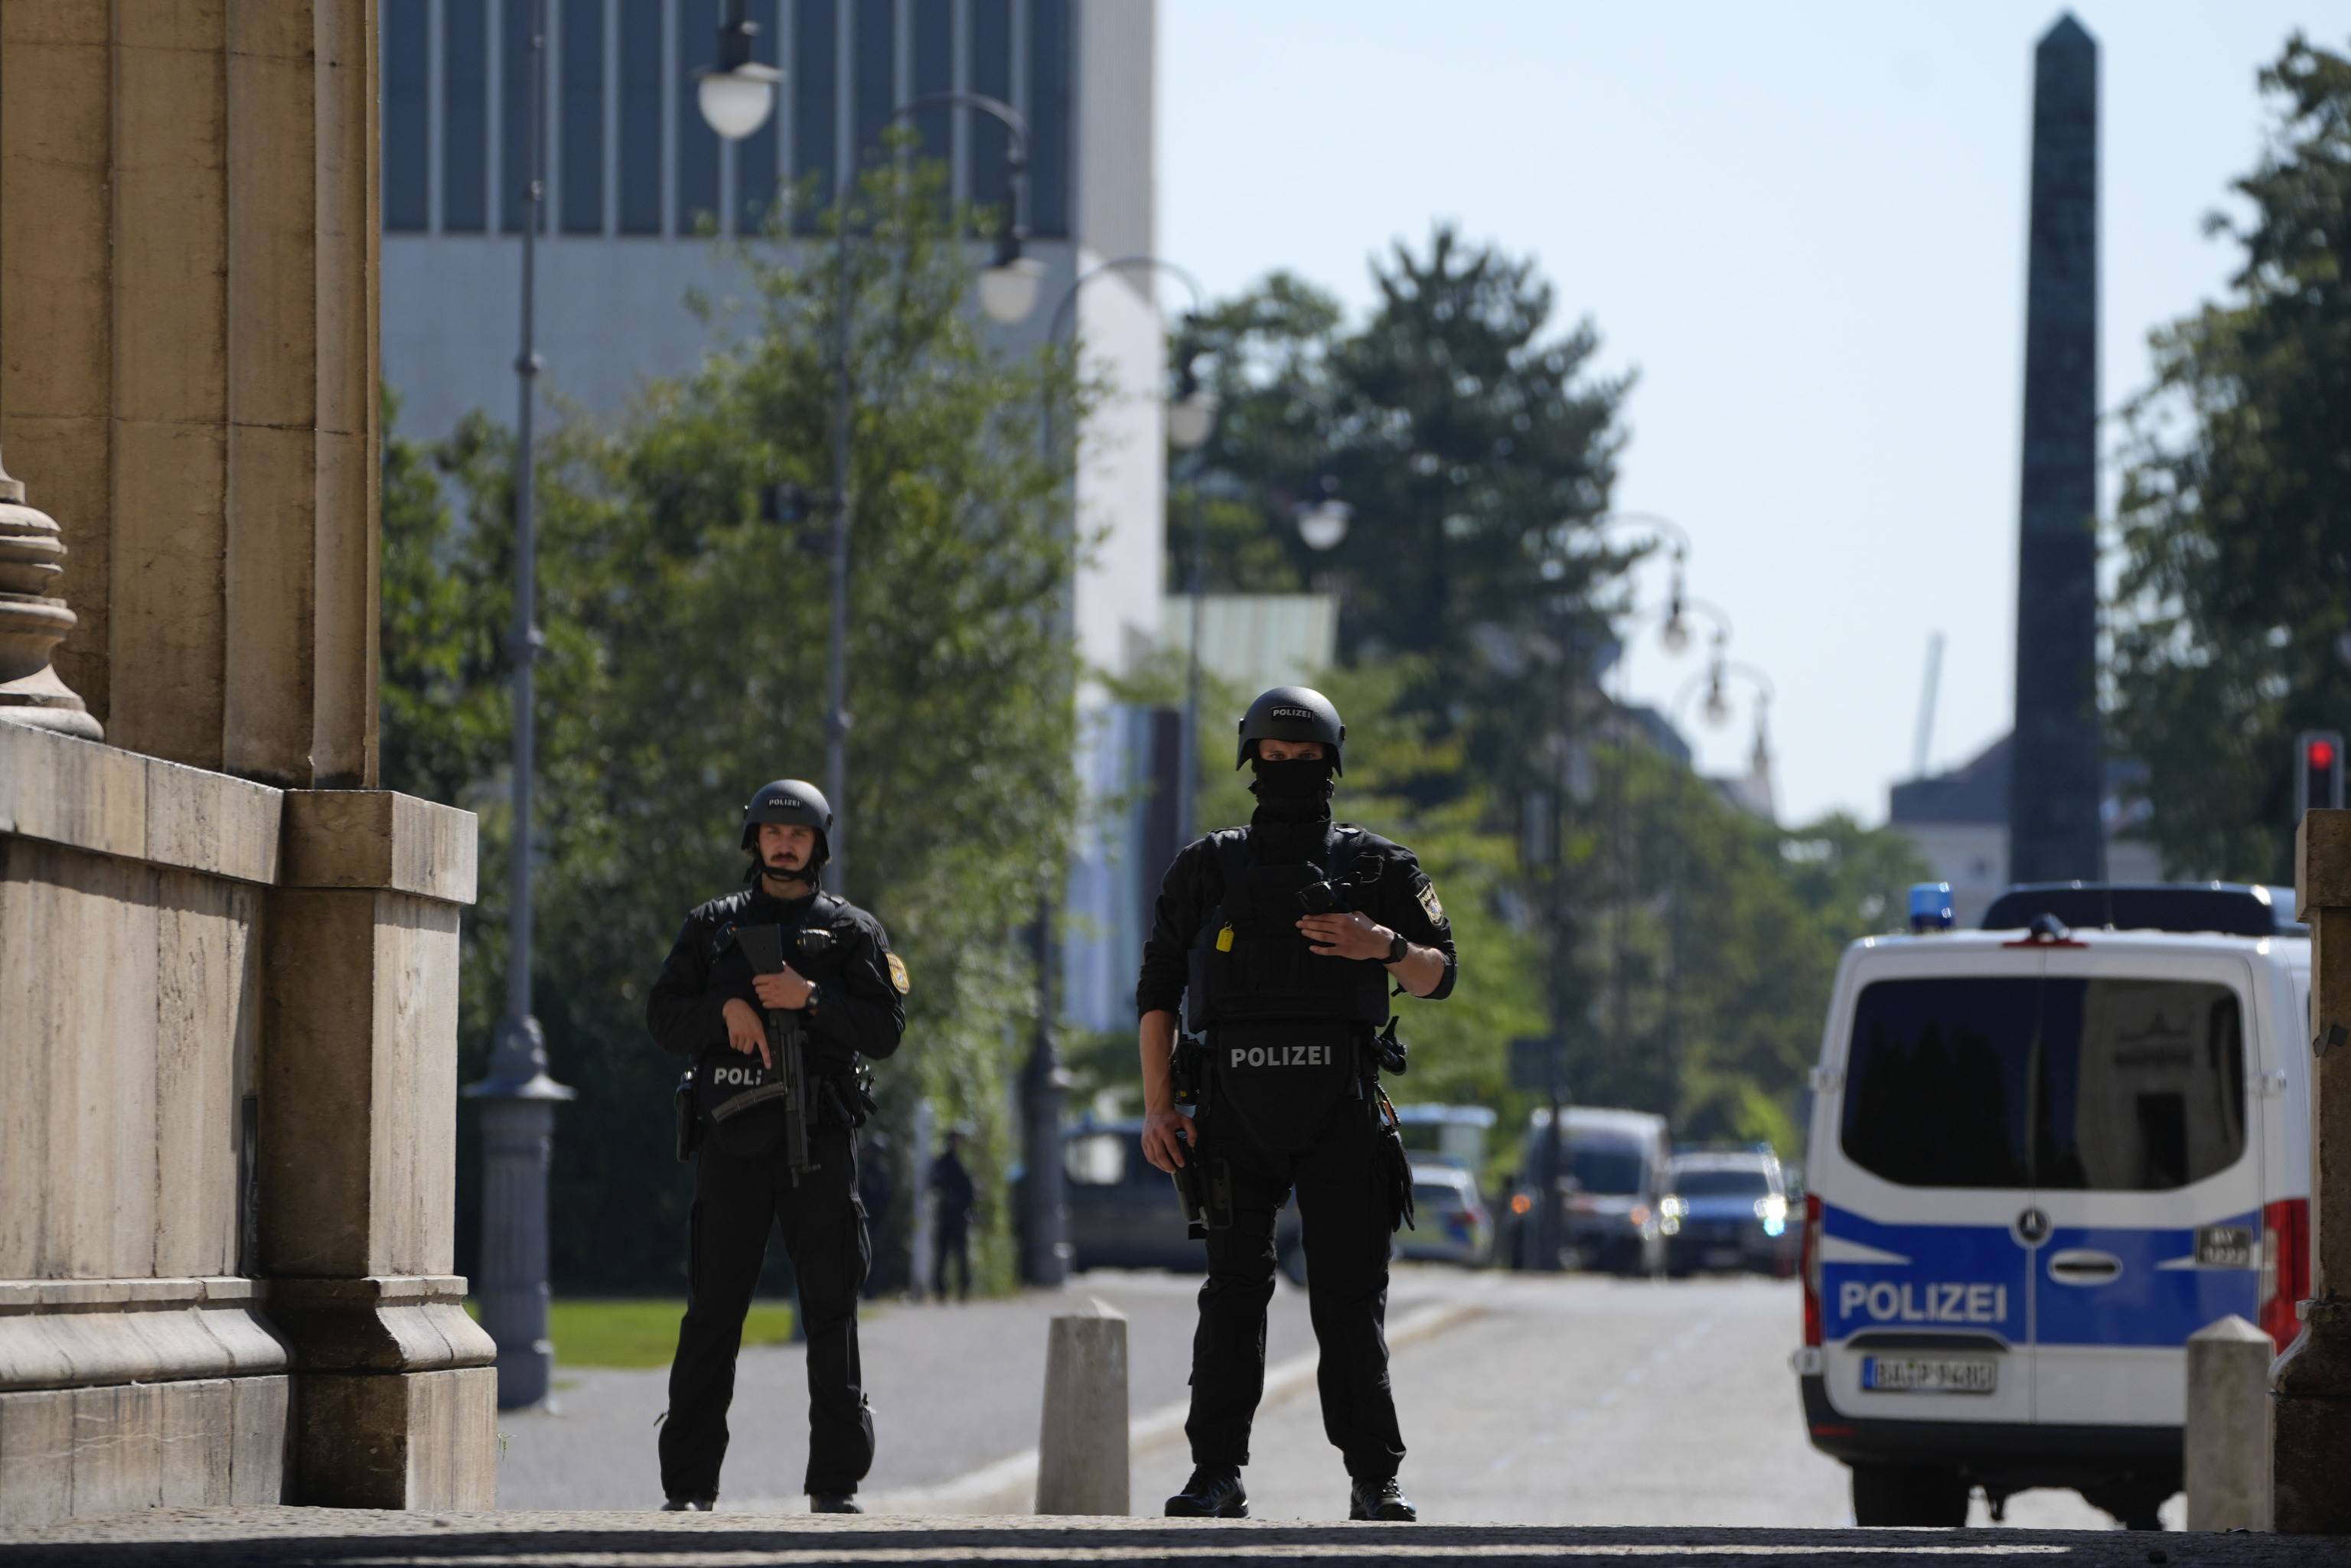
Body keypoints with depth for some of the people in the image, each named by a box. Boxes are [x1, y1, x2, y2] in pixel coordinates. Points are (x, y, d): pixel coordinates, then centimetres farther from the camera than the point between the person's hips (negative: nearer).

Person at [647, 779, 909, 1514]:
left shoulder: (851, 930, 10)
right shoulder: (713, 925, 14)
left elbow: (884, 1028, 1)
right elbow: (664, 1018, 8)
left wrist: (811, 999, -12)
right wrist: (726, 1010, -10)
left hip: (818, 1141, -1)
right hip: (732, 1140, 1)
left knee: (831, 1310, -2)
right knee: (712, 1312, -2)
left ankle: (835, 1482, 2)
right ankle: (689, 1485, 0)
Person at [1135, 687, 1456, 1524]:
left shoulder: (1376, 865, 11)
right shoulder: (1207, 868, 11)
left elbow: (1439, 975, 11)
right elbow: (1158, 989, 10)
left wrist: (1385, 945, -12)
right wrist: (1157, 1106, 1)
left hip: (1338, 1108, -1)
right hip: (1236, 1108, 1)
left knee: (1351, 1295, -3)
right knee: (1233, 1290, -1)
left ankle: (1374, 1481, 0)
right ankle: (1218, 1477, 1)